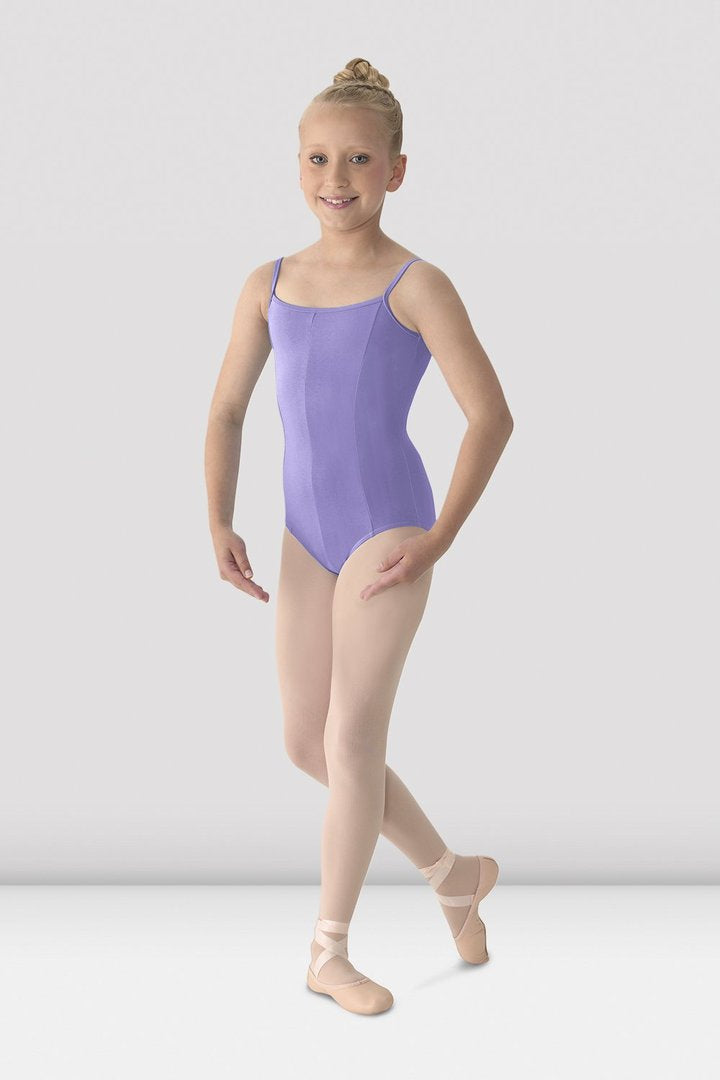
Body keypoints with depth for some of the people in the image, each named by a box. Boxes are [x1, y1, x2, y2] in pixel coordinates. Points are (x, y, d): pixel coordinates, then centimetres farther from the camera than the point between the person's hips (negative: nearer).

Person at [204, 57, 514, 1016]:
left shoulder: (416, 286, -6)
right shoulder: (271, 284, 8)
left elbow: (491, 415, -8)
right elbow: (227, 410, 12)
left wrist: (438, 539, -12)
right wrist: (220, 524, 0)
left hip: (389, 528, -6)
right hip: (308, 535, 6)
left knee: (352, 736, -6)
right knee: (307, 744, 10)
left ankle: (329, 950, 10)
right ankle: (455, 874, 29)